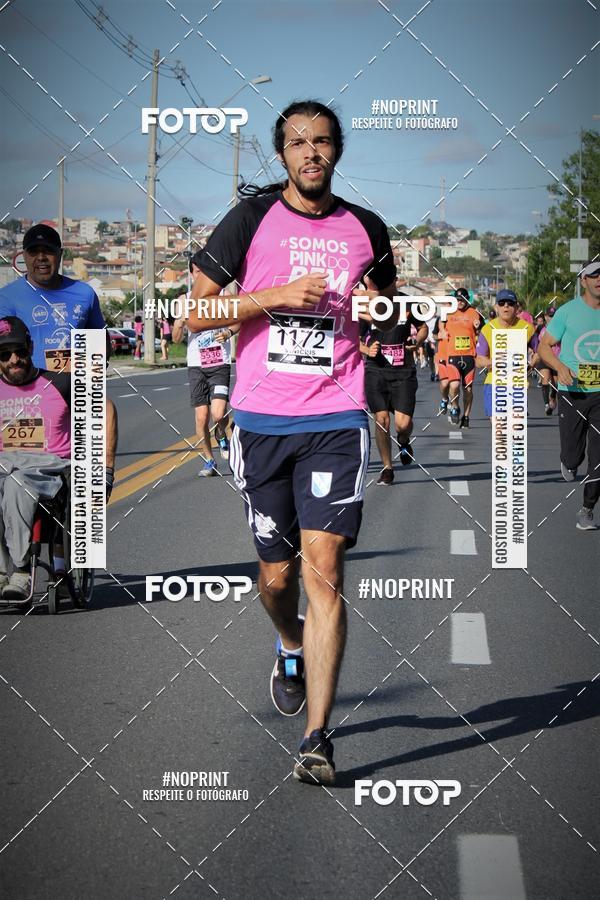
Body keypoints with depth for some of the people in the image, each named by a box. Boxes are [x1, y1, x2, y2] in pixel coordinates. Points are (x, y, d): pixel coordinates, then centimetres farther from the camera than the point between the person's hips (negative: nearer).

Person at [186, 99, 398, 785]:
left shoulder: (365, 230, 9)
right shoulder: (251, 219, 2)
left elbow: (389, 311, 24)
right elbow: (196, 312, 0)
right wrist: (278, 296, -12)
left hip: (335, 422, 0)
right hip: (261, 420, 0)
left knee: (323, 573, -11)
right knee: (276, 576, 9)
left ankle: (316, 738, -9)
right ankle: (292, 650, 44)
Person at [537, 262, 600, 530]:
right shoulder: (568, 311, -3)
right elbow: (544, 346, 0)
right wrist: (560, 367, -18)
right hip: (572, 394, -2)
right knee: (573, 455, 1)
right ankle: (568, 463, 39)